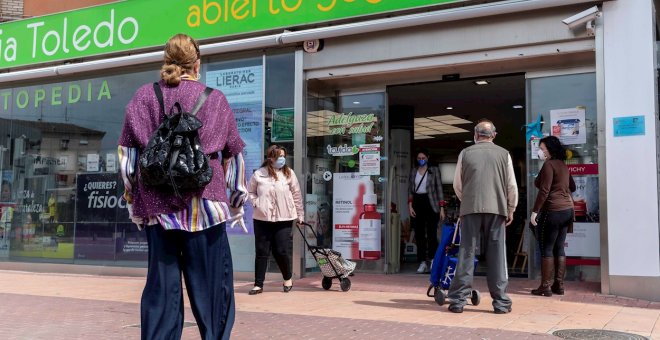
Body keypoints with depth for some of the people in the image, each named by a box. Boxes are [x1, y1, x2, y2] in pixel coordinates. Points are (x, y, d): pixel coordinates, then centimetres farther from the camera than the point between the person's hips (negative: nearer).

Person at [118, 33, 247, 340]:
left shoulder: (143, 97, 8)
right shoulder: (215, 99, 4)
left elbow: (127, 153, 7)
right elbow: (233, 156, 8)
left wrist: (134, 202, 13)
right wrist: (237, 200, 16)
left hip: (157, 206, 2)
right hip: (203, 205, -2)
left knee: (161, 288, 8)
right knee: (211, 287, 5)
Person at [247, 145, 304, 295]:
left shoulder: (289, 173, 1)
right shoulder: (258, 174, 0)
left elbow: (296, 195, 6)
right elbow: (250, 192, 12)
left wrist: (300, 215, 7)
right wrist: (257, 203, -5)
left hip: (284, 219, 0)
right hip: (262, 219, 0)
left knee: (280, 251, -1)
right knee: (262, 252, 3)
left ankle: (288, 279, 24)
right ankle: (258, 284, 11)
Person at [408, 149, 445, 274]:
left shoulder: (434, 170, 5)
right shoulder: (413, 171, 13)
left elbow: (439, 189, 2)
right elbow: (410, 190, 11)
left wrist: (441, 208, -4)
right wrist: (410, 206, -2)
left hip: (430, 204, -3)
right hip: (417, 203, 3)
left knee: (432, 234, -7)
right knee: (419, 235, 2)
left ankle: (432, 261, -2)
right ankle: (422, 262, 6)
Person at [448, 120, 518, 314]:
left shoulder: (465, 153, 6)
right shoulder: (503, 154, 6)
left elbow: (457, 185, 10)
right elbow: (512, 186, 5)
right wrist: (511, 209, 15)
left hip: (470, 208, 0)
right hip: (496, 209, 0)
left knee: (466, 253, 2)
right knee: (496, 255, 5)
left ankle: (458, 300, 2)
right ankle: (500, 302, 7)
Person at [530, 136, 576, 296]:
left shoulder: (549, 165, -12)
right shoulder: (563, 165, 14)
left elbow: (544, 191, -18)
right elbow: (572, 187, 25)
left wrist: (534, 211, -17)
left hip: (553, 211, -9)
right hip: (567, 210, 9)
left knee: (546, 248, -3)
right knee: (559, 248, 11)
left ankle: (545, 286, -2)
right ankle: (559, 285, 12)